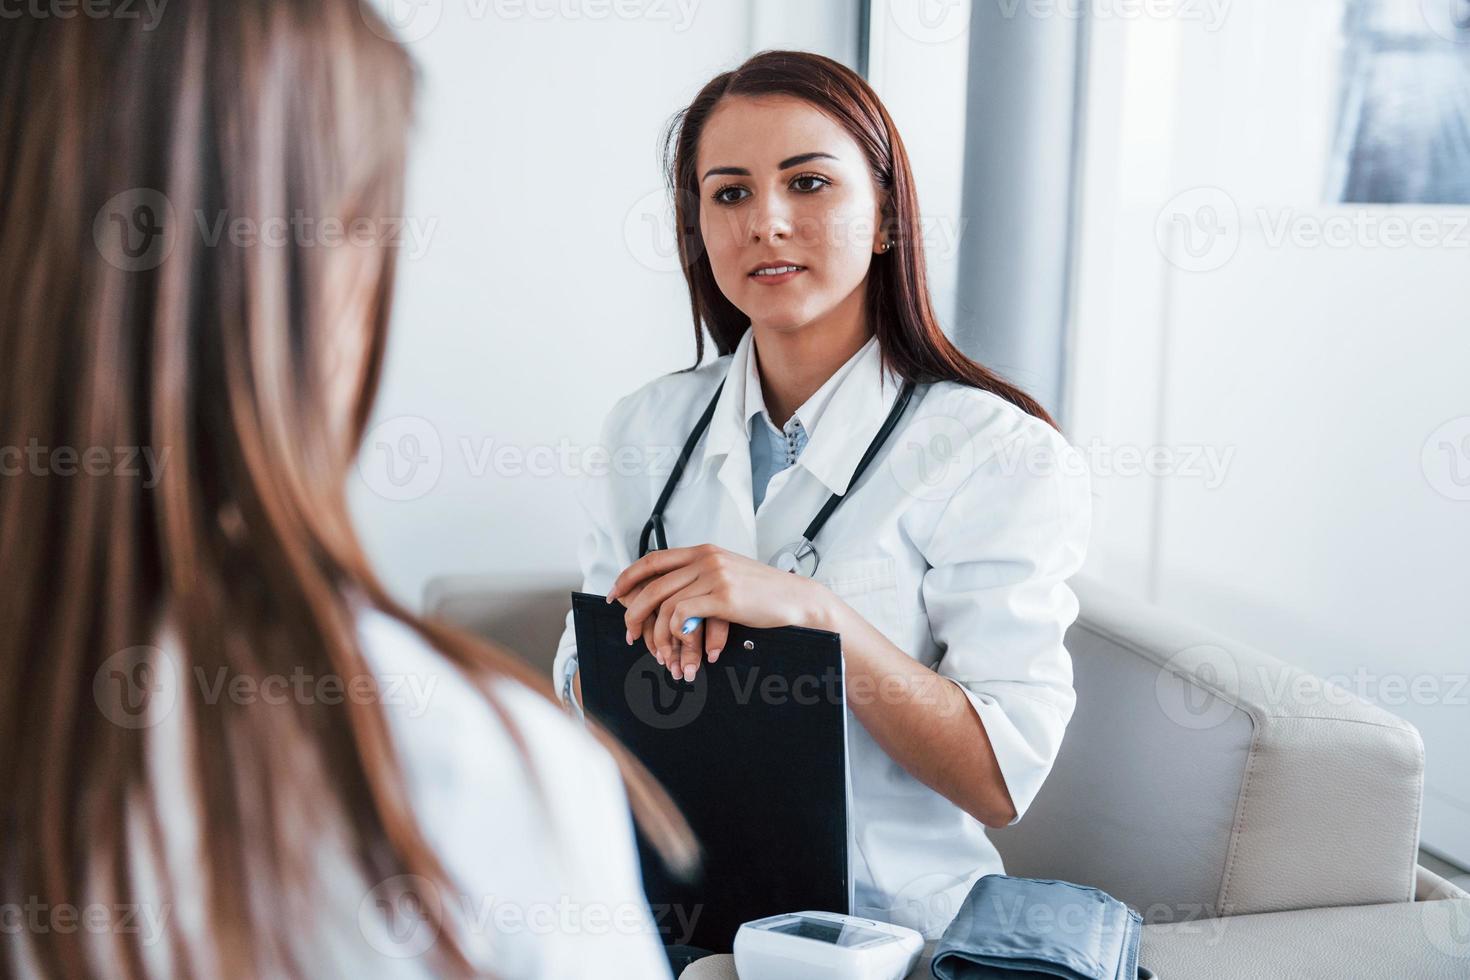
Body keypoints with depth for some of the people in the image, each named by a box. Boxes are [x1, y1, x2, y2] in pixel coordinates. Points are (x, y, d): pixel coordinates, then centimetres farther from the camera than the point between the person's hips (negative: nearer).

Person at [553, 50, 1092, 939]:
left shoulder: (1001, 457, -9)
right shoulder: (652, 427, 6)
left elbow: (1001, 783, -14)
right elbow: (582, 693, 8)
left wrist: (813, 610, -25)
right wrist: (649, 632, -15)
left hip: (883, 916, -4)